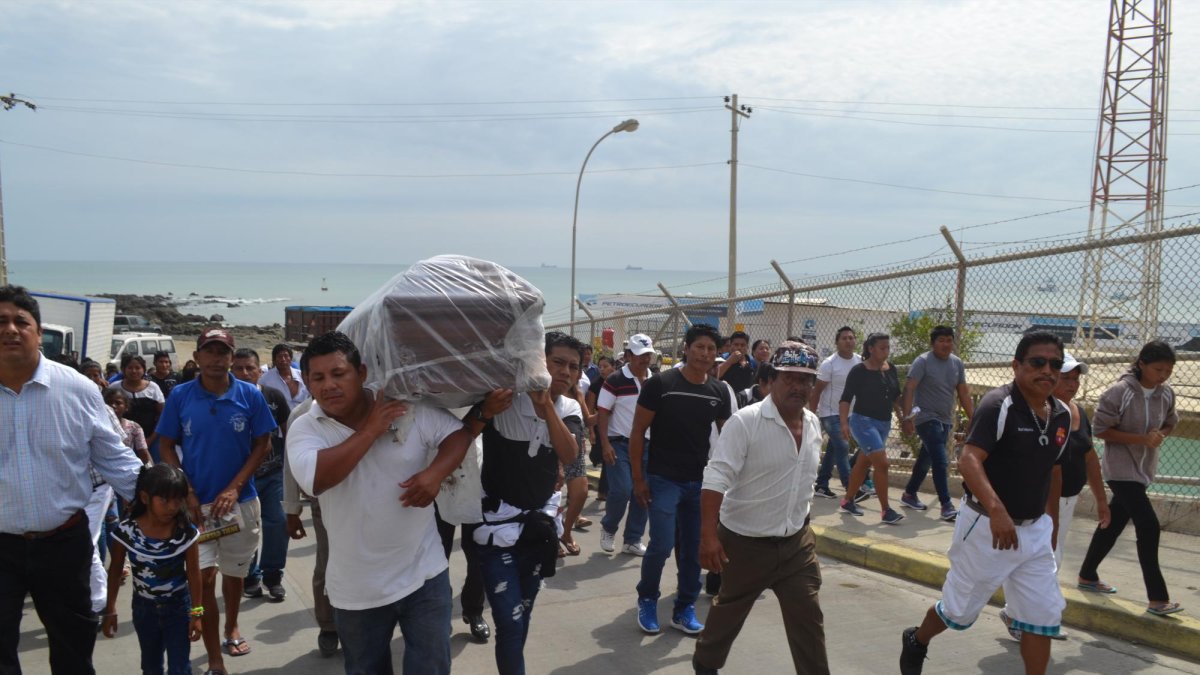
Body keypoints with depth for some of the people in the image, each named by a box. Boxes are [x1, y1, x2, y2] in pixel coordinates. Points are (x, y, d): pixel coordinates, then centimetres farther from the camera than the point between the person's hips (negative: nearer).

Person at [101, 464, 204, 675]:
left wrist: (196, 613, -7)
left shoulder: (186, 532, -19)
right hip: (144, 608, 2)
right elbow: (115, 572, -3)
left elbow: (193, 573, -10)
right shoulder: (126, 531, -18)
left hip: (178, 606, -2)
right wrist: (110, 610, 2)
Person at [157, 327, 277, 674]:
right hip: (196, 502, -1)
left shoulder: (250, 395, -7)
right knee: (204, 578, -4)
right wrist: (186, 493, -10)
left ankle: (231, 627, 45)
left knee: (234, 572, 19)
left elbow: (262, 444, -3)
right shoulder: (180, 396, -5)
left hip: (239, 500, 1)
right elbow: (166, 446, 1)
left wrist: (234, 488, -13)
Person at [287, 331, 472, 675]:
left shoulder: (409, 408, -8)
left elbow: (458, 433, -5)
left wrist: (434, 473, -24)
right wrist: (371, 430, -22)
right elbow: (316, 478, -26)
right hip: (357, 588, 1)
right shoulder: (304, 429, -9)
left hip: (424, 574, -1)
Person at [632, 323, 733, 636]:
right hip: (664, 479, -4)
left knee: (695, 549, 9)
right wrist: (638, 478, -9)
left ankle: (685, 609, 25)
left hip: (703, 481, 4)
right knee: (662, 545, -7)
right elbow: (638, 432, -6)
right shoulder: (660, 384, -9)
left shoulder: (720, 391, 4)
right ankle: (647, 599, 18)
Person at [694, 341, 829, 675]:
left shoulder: (814, 424, 2)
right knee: (729, 612, 16)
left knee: (808, 618, 5)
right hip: (745, 542, -5)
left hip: (797, 542, 5)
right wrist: (708, 535, -32)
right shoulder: (744, 422, -21)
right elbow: (716, 479, -25)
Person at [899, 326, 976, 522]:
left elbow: (964, 393, 11)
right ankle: (946, 506, -11)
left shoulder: (957, 363, 7)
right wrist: (907, 416, -27)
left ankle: (909, 494, 32)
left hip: (945, 421, 7)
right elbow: (909, 389, -19)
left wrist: (972, 418, 6)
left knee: (926, 459, 17)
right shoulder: (923, 362, -12)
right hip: (926, 418, -7)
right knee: (940, 461, -14)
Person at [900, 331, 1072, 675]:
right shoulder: (998, 405, -19)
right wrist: (996, 510, -44)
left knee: (1045, 617, 6)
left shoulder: (1063, 415, 4)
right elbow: (968, 461, -31)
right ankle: (916, 642, 39)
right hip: (986, 527, -6)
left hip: (1035, 530, 6)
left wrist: (1049, 521, 21)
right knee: (959, 610, 11)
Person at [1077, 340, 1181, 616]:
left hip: (1144, 469, 7)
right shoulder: (1120, 392, -19)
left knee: (1113, 523, 17)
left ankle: (1087, 576, 33)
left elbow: (1170, 423, 17)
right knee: (1149, 527, -12)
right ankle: (1157, 598, -4)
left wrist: (1160, 435, -6)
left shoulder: (1167, 394, 0)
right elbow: (1100, 429, -16)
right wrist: (1142, 439, -22)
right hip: (1122, 470, -7)